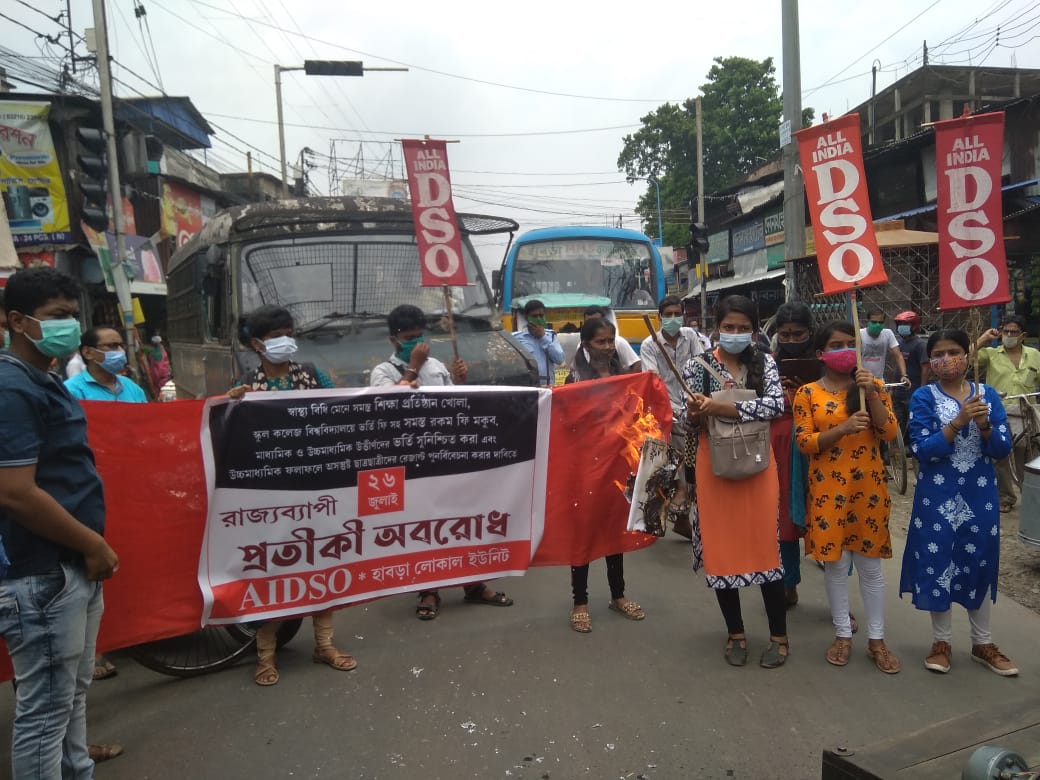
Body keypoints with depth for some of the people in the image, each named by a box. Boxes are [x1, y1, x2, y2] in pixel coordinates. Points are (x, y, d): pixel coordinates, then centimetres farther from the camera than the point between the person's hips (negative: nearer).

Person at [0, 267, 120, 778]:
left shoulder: (45, 383, 13)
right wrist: (94, 545, -15)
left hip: (74, 569, 10)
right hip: (44, 577, -10)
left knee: (73, 695, 21)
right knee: (45, 709, 4)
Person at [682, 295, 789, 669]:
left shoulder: (765, 363, 1)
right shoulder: (697, 366, 0)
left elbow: (775, 405, -15)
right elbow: (691, 423, 1)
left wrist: (722, 408, -23)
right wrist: (696, 414, -23)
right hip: (714, 469, 0)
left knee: (765, 546, 2)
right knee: (721, 548, 6)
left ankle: (778, 635, 19)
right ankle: (735, 632, 23)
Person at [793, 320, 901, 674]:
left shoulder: (873, 386, 3)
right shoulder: (807, 393, -3)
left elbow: (890, 433, -5)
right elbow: (804, 443, -8)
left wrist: (871, 393, -16)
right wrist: (843, 428, -22)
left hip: (868, 486, 1)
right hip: (828, 487, -1)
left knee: (870, 563, 9)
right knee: (835, 562, 8)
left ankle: (876, 638, 21)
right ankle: (843, 634, 23)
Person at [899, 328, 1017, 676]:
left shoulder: (987, 394, 1)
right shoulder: (924, 397, -7)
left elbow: (1003, 449, -3)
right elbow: (922, 450, -15)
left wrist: (984, 425, -21)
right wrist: (959, 421, -25)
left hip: (980, 496, 3)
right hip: (937, 496, -2)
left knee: (980, 564, 12)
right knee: (937, 564, 5)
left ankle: (982, 643, 29)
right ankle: (941, 641, 23)